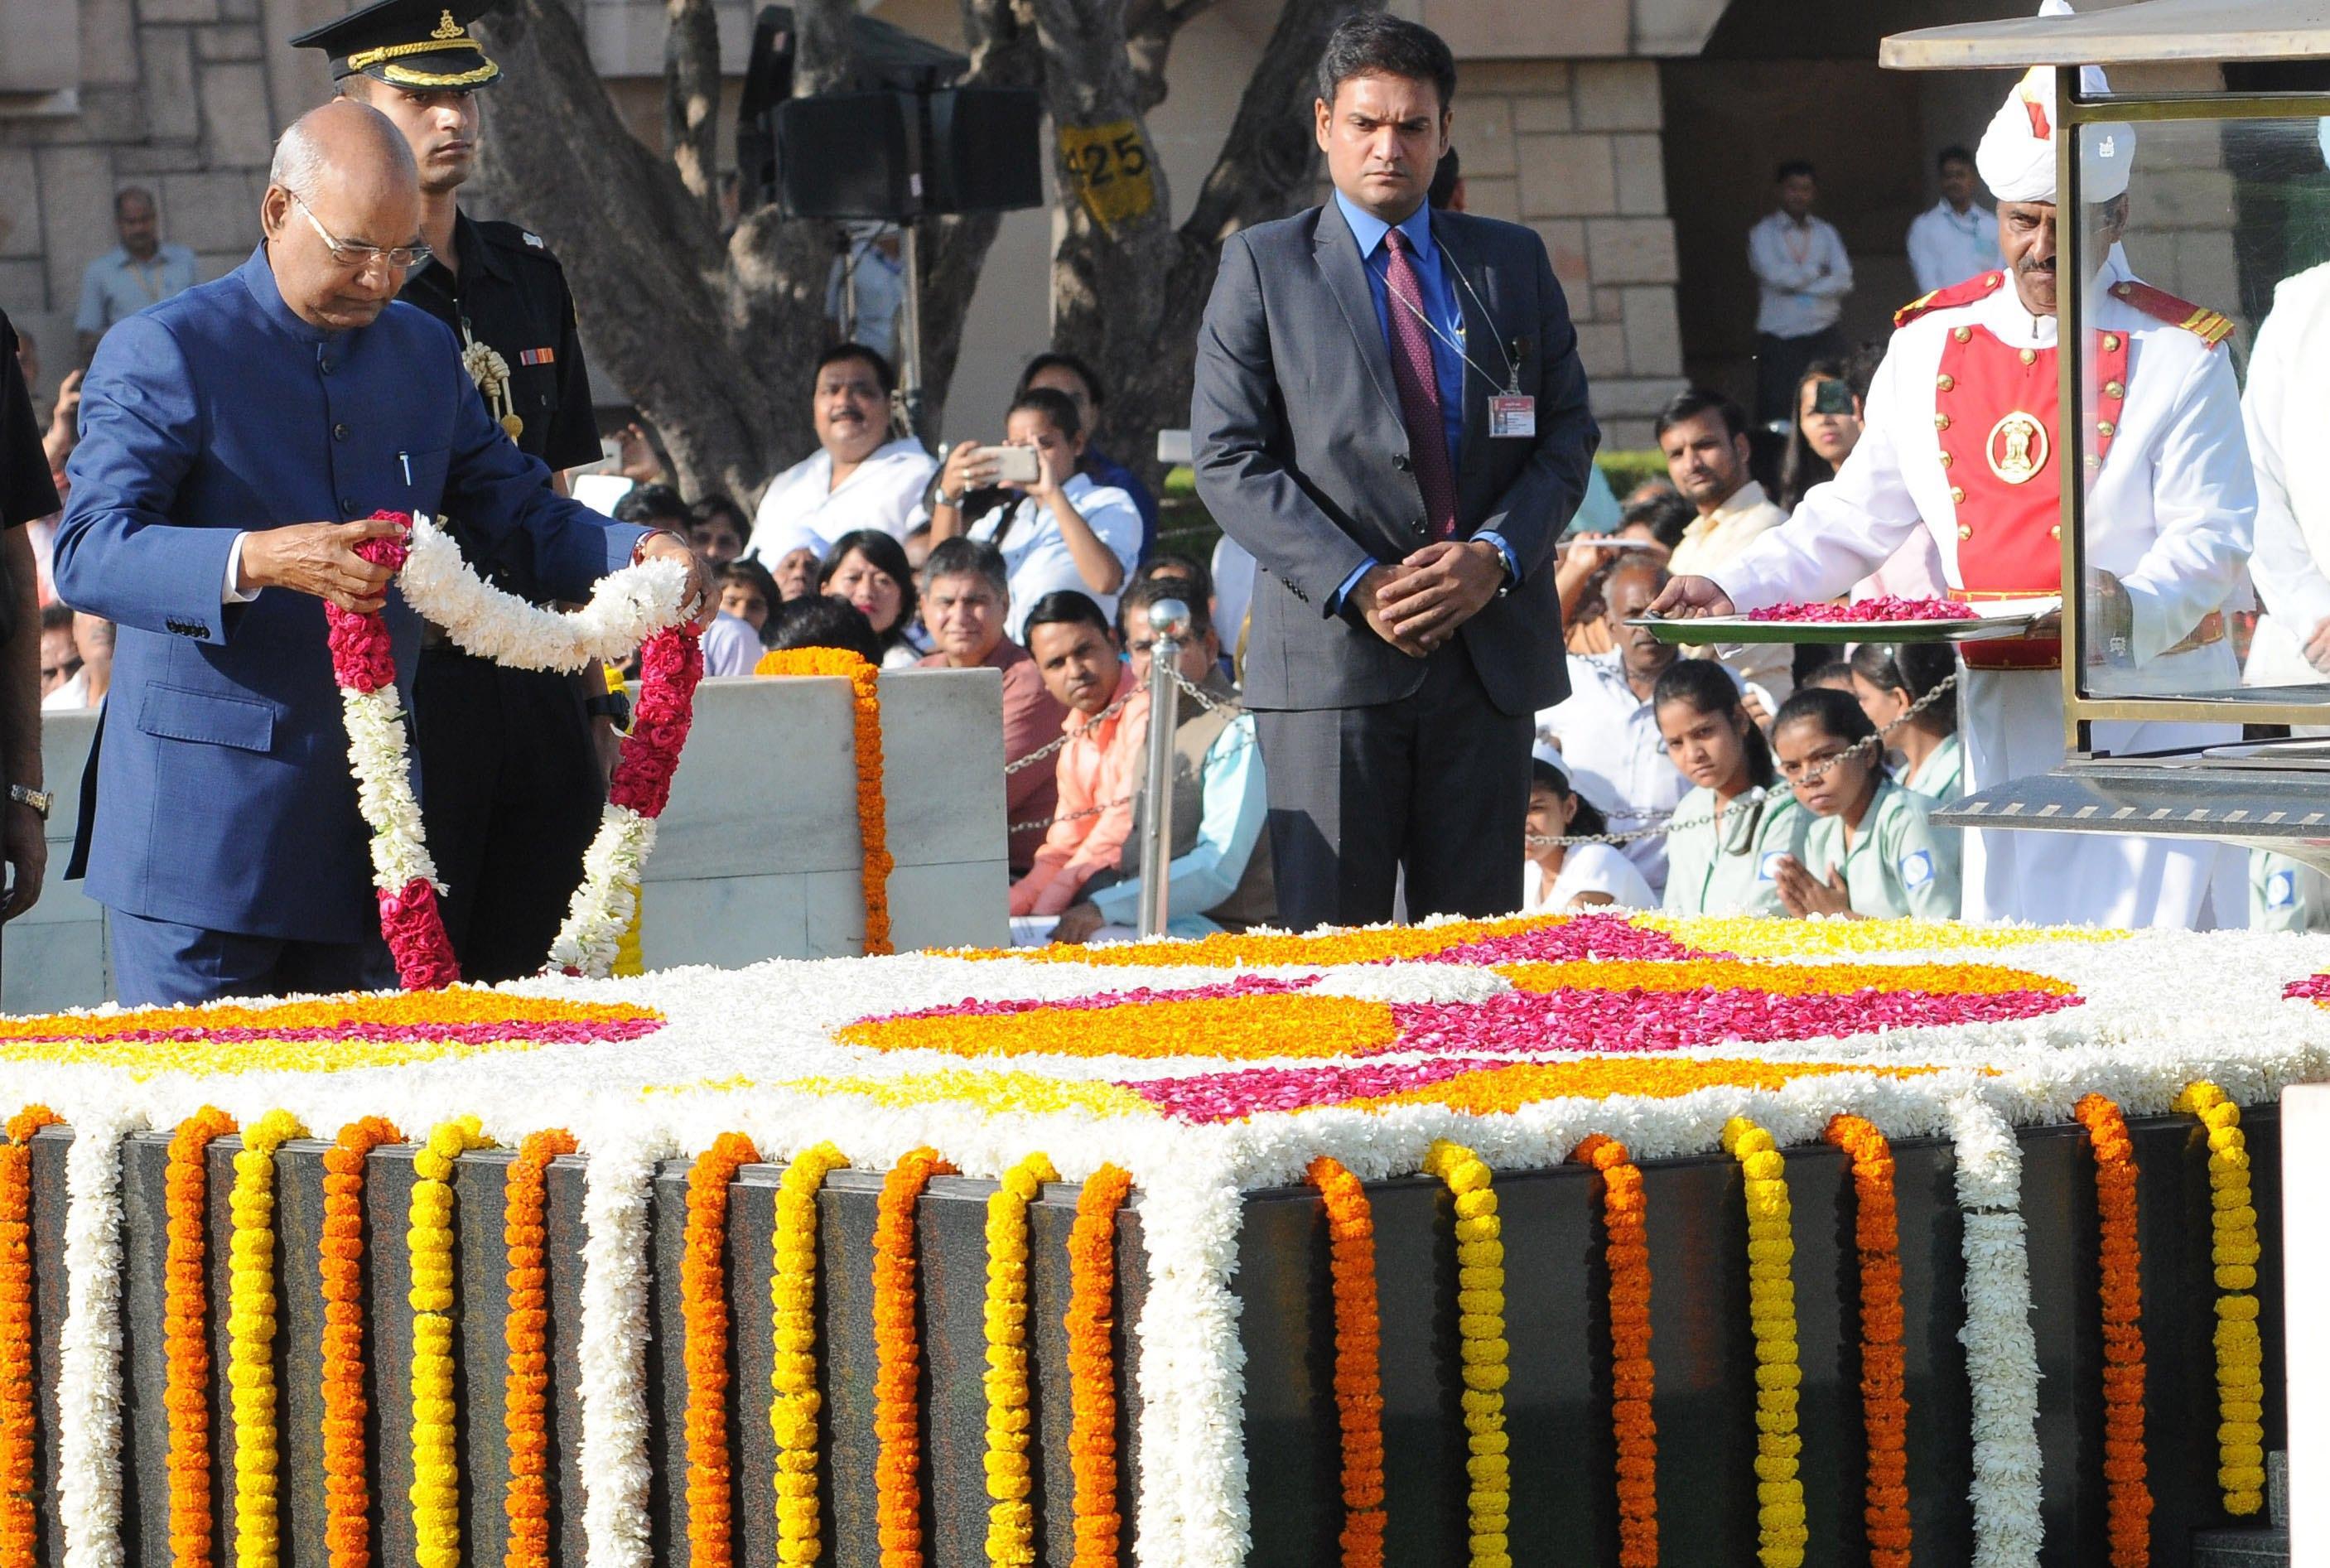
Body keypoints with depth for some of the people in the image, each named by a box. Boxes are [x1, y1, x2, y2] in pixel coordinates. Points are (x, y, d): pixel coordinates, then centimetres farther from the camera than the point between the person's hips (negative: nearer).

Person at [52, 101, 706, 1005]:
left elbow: (519, 509, 23)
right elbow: (88, 555, -18)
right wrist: (258, 560, -35)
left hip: (364, 820, 6)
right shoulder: (162, 354, -7)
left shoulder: (424, 352, 14)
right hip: (203, 825, -6)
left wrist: (638, 554, 1)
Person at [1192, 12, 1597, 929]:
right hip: (1329, 656, -3)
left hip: (1491, 649, 3)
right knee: (1329, 941, -6)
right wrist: (1355, 585, -13)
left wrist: (1496, 555, -8)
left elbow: (1568, 433, 11)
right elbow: (1229, 460, -1)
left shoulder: (1515, 264, 15)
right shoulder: (1262, 267, 6)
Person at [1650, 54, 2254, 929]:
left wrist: (2133, 606, -28)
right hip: (2002, 716, 4)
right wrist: (1734, 591, 0)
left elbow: (2210, 537, -8)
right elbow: (1852, 520, 14)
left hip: (2149, 711, -4)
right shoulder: (1931, 347, 11)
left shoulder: (2179, 355, -2)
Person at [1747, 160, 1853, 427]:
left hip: (1823, 336, 3)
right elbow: (1775, 275, -12)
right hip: (1780, 339, -3)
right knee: (1778, 413, -7)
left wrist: (1796, 278, -8)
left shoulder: (1826, 233, 14)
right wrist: (1816, 272, 0)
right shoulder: (1764, 233, 5)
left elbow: (1844, 281, 0)